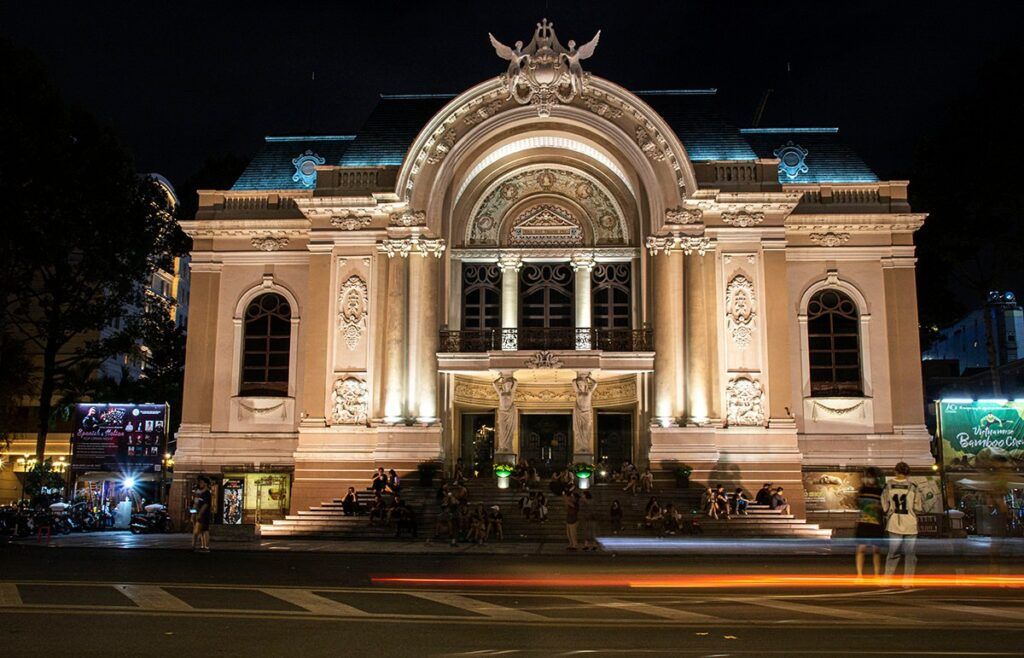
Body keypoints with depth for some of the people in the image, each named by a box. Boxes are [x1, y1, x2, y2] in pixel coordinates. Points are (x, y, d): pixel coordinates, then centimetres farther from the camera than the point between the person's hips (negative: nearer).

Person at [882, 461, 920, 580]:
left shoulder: (888, 485, -4)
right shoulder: (912, 486, -7)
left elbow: (885, 507, 1)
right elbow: (917, 507, 0)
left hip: (894, 523, 1)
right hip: (910, 523, -1)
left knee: (893, 552, 12)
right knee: (910, 553, 10)